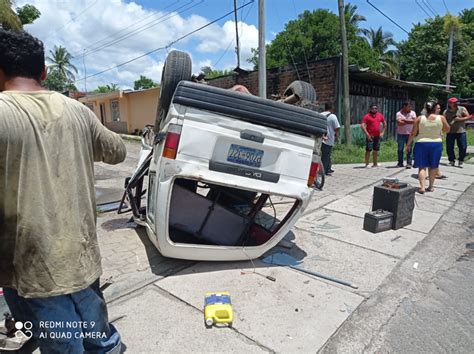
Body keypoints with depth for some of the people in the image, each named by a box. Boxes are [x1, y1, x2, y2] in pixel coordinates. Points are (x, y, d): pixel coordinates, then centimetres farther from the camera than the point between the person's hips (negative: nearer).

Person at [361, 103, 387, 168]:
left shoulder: (380, 115, 9)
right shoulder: (367, 116, -7)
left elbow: (385, 124, 20)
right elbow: (362, 126, -15)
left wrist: (382, 132, 9)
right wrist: (367, 134, -19)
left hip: (377, 136, 5)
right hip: (370, 136, -5)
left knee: (376, 150, 12)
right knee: (368, 150, -6)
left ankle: (375, 164, 21)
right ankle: (367, 164, -1)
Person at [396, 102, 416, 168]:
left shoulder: (412, 113, 7)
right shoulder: (399, 113, -1)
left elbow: (415, 121, -9)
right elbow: (399, 123, -15)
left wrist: (405, 120, -13)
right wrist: (410, 121, -7)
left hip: (410, 134, 1)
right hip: (401, 134, -1)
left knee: (409, 149, -2)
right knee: (400, 149, 5)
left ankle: (409, 163, 1)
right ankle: (400, 163, 15)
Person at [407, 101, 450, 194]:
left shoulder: (419, 118, -6)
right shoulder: (441, 118, -4)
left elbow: (413, 133, -5)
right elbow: (447, 129, 10)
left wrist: (408, 144, 4)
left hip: (422, 144, -1)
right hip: (436, 144, 1)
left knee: (422, 166, 3)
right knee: (433, 166, 13)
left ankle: (422, 187, -6)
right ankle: (431, 186, 19)